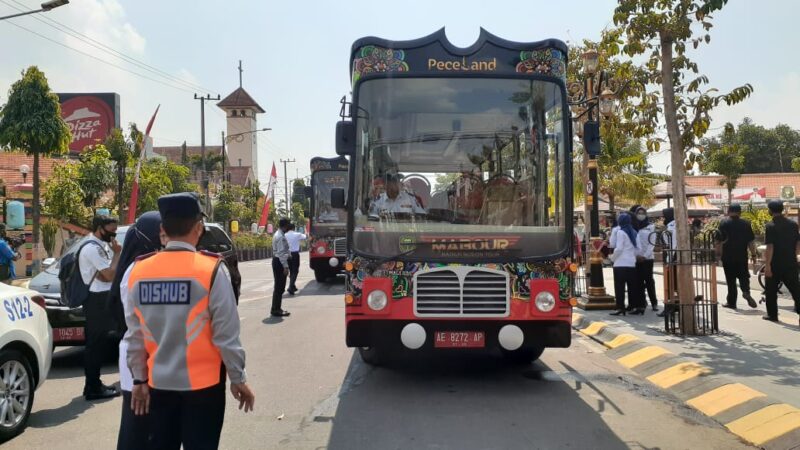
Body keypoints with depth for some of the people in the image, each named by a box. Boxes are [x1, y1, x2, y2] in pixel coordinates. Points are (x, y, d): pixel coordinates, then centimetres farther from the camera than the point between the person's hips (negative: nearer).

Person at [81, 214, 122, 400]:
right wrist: (117, 253, -11)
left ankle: (94, 385, 22)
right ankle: (93, 388, 0)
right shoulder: (92, 248, -16)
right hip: (97, 300, -10)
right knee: (96, 344, -5)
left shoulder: (100, 246, 15)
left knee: (98, 343, 14)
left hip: (101, 299, 10)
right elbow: (110, 274, -20)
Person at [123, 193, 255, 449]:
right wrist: (238, 378, -2)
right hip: (203, 382, -4)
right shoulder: (212, 269, -15)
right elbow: (226, 335, -14)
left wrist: (139, 379, 12)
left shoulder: (137, 271, -3)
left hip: (158, 382, 4)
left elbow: (134, 336, 2)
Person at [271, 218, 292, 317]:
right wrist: (285, 266, -23)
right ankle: (276, 310, 0)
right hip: (280, 262, -11)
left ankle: (276, 309, 23)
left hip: (277, 261, 11)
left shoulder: (278, 234, 13)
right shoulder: (281, 237, -19)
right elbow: (281, 253, -23)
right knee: (279, 287, -5)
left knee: (278, 286, 16)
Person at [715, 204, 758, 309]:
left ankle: (731, 302, 8)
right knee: (743, 276, 13)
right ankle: (746, 292, -15)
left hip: (728, 256, -2)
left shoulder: (724, 224, -5)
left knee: (730, 280, 5)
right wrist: (754, 254, 9)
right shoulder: (745, 224, 2)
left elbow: (719, 241, -8)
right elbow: (751, 241, 2)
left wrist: (718, 254, 0)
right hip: (742, 256, 2)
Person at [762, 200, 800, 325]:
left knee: (771, 291, 9)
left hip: (775, 264, -4)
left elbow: (770, 247, -18)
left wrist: (767, 265, -17)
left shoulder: (771, 226, -13)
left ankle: (772, 314, 14)